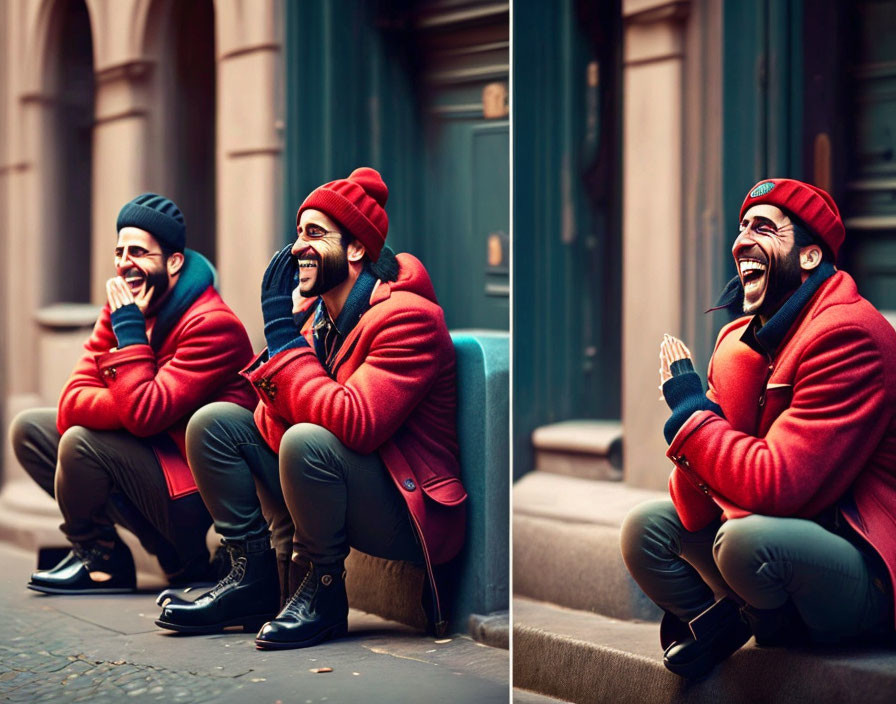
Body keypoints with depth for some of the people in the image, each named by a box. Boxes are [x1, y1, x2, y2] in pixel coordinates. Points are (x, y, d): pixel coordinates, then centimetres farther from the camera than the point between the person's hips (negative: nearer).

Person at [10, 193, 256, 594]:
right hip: (151, 458, 9)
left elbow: (145, 415, -29)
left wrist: (130, 329, -22)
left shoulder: (212, 325, -20)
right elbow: (71, 404, -6)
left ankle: (99, 561, 4)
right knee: (29, 429, 7)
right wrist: (137, 409, -23)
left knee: (81, 442, -25)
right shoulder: (121, 307, 4)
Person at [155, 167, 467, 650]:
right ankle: (254, 581, 5)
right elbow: (276, 426, 3)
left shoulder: (407, 318, -18)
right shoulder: (315, 313, 5)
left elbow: (353, 423, -32)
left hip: (411, 514, -8)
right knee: (214, 422, 1)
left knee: (308, 441, -34)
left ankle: (323, 592, -12)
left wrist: (284, 335, -23)